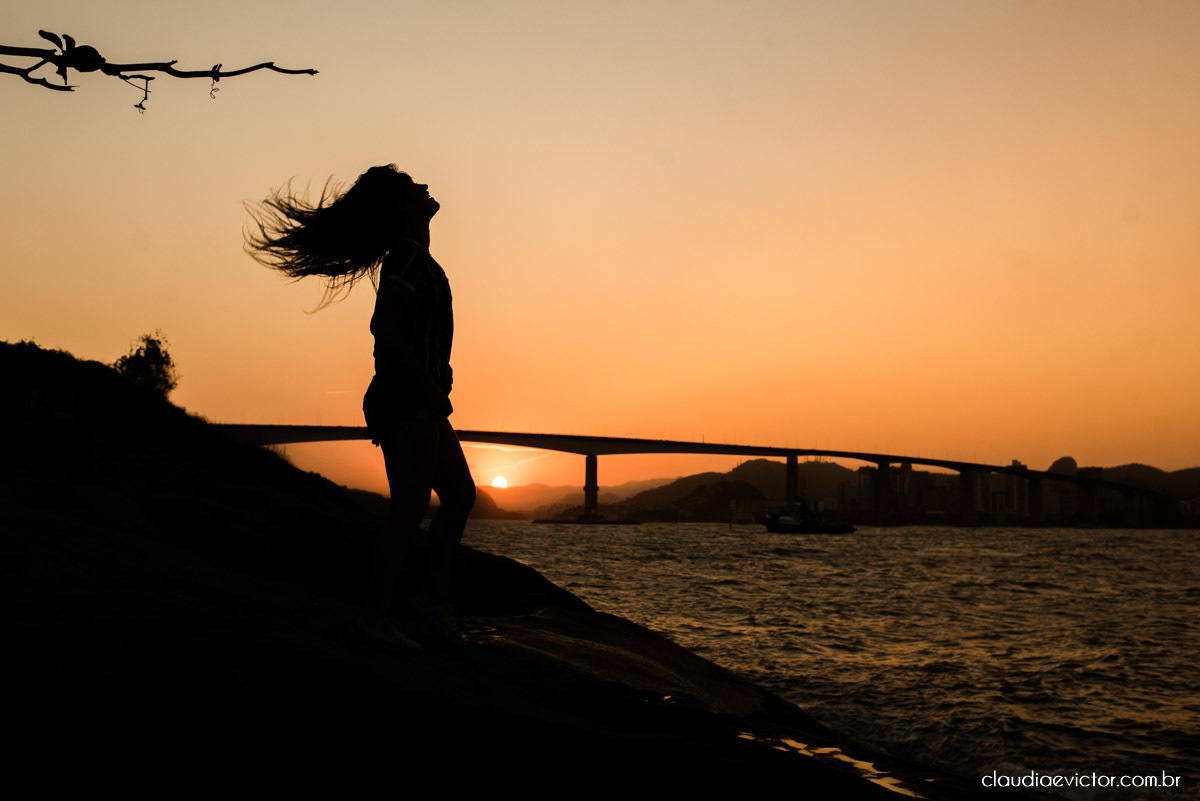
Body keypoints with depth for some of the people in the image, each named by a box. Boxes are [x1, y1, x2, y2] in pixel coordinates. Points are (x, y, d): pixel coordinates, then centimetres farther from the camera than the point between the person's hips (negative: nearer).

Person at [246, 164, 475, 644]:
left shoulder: (412, 259, 17)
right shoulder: (408, 258, -14)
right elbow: (383, 326, -24)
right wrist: (429, 387, -23)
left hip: (421, 407, 10)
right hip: (406, 404, -10)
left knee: (460, 494, 16)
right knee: (409, 513, -5)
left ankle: (435, 591, 23)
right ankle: (378, 616, 4)